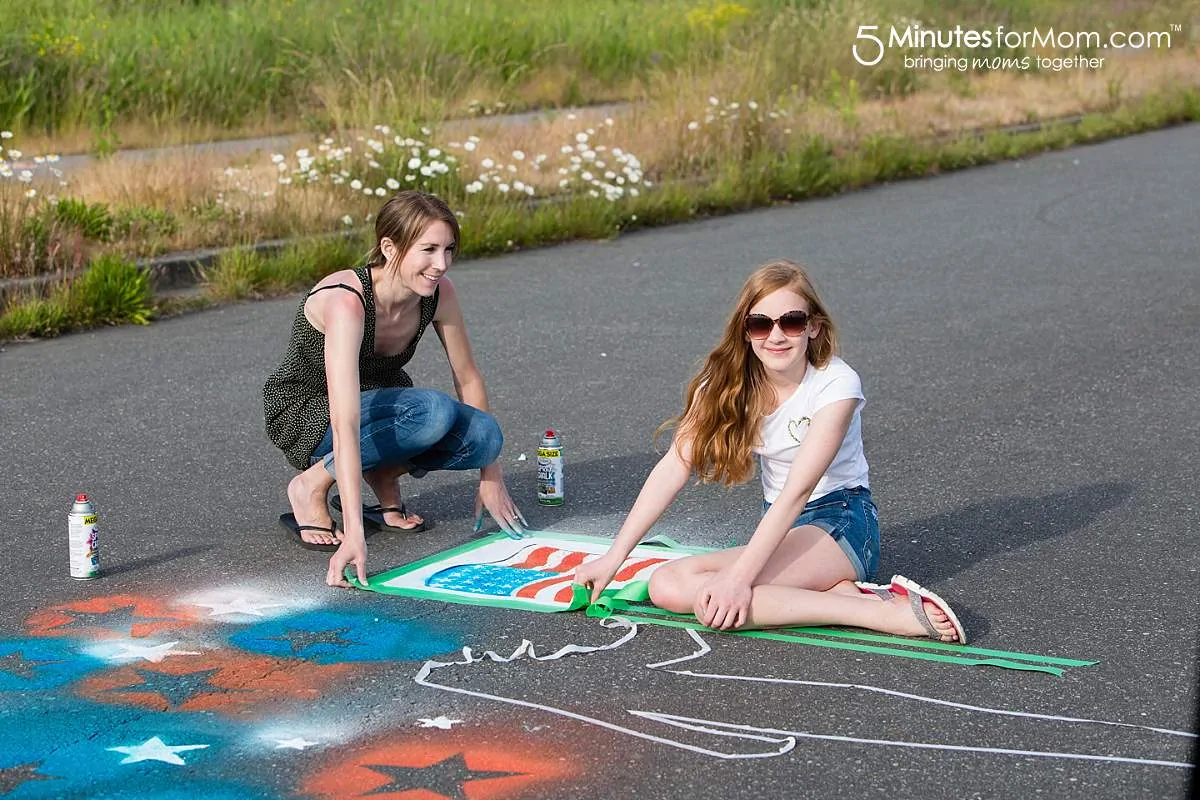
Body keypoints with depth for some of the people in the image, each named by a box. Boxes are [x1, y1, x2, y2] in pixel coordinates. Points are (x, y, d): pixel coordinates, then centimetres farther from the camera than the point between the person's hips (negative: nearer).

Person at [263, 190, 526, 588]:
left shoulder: (438, 293, -15)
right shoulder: (346, 301, -34)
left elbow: (468, 379, 0)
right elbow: (345, 427, -42)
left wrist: (490, 475, 1)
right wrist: (354, 535, -48)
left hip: (381, 408, 6)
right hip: (305, 417, -6)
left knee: (485, 436, -21)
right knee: (434, 411, -33)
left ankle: (384, 473, 3)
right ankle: (312, 485, -15)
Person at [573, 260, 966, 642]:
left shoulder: (836, 384, -18)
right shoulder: (726, 383, -3)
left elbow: (799, 489, -26)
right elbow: (676, 466, -10)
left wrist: (739, 576, -35)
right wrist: (613, 557, -17)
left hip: (841, 522, -6)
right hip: (779, 525, 6)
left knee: (715, 601, -31)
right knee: (667, 586, -22)